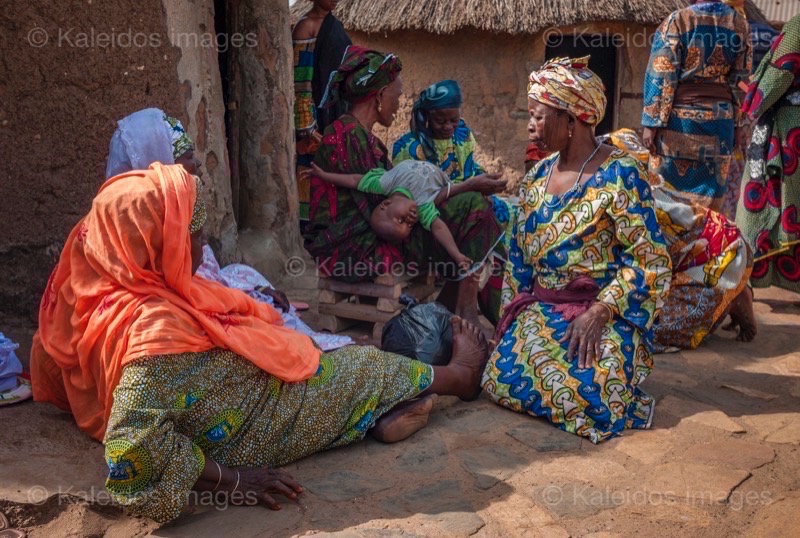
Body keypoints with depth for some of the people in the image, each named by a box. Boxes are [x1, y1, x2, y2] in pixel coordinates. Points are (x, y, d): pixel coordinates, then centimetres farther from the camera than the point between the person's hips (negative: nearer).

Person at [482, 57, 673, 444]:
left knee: (591, 389, -29)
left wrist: (599, 312, -21)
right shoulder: (537, 177, 12)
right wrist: (510, 316, 5)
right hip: (540, 310, 4)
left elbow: (651, 261, -12)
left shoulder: (619, 176, -8)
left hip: (607, 314, -4)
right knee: (501, 379, -23)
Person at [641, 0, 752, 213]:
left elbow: (661, 77, -11)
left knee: (668, 187, 6)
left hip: (679, 118, -3)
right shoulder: (739, 23, 5)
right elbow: (740, 79, 8)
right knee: (709, 192, 9)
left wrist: (651, 123, -9)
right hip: (720, 119, 3)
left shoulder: (676, 21, -8)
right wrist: (735, 123, 14)